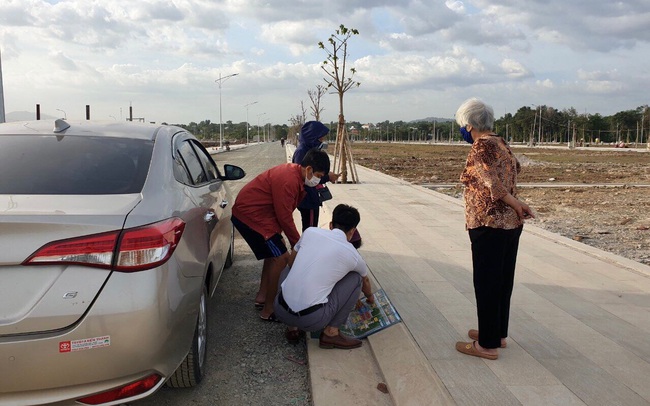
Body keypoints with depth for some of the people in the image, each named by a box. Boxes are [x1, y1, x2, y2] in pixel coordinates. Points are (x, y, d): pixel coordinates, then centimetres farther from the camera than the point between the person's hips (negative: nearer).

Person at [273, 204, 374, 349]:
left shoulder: (310, 232, 5)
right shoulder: (352, 255, 4)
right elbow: (365, 281, 27)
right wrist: (370, 297, 50)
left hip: (280, 310, 3)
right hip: (311, 320, -3)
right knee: (355, 278, 14)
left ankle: (292, 329, 23)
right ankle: (331, 333, 12)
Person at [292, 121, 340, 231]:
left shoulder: (309, 150, 10)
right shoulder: (301, 152, -19)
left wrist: (327, 176, 1)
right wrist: (327, 177, -18)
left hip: (311, 198, 9)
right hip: (307, 200, -9)